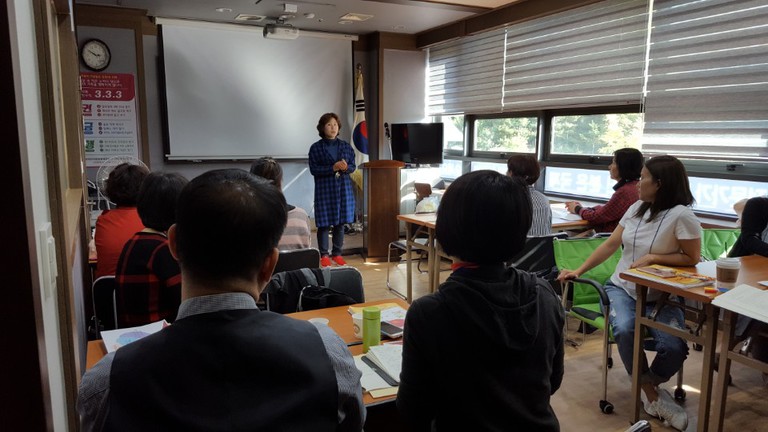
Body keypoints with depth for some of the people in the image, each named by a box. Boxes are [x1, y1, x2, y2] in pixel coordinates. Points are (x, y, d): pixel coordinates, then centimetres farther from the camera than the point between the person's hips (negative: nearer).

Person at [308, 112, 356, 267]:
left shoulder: (346, 146, 7)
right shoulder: (316, 148, -3)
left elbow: (353, 166, 8)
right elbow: (313, 169, -9)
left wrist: (346, 168, -15)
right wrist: (333, 168, -20)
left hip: (343, 189, 3)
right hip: (325, 190, -3)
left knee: (340, 223, 7)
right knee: (324, 224, -1)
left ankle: (337, 254, 19)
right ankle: (324, 255, 12)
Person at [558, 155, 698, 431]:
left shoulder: (681, 215, -12)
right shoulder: (636, 207, 5)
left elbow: (693, 258, -8)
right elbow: (610, 245, 9)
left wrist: (652, 257, -19)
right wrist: (578, 271, 4)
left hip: (660, 297, -3)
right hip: (621, 288, 3)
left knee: (674, 348, -24)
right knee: (625, 330, -27)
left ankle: (648, 387, 11)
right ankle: (652, 394, -3)